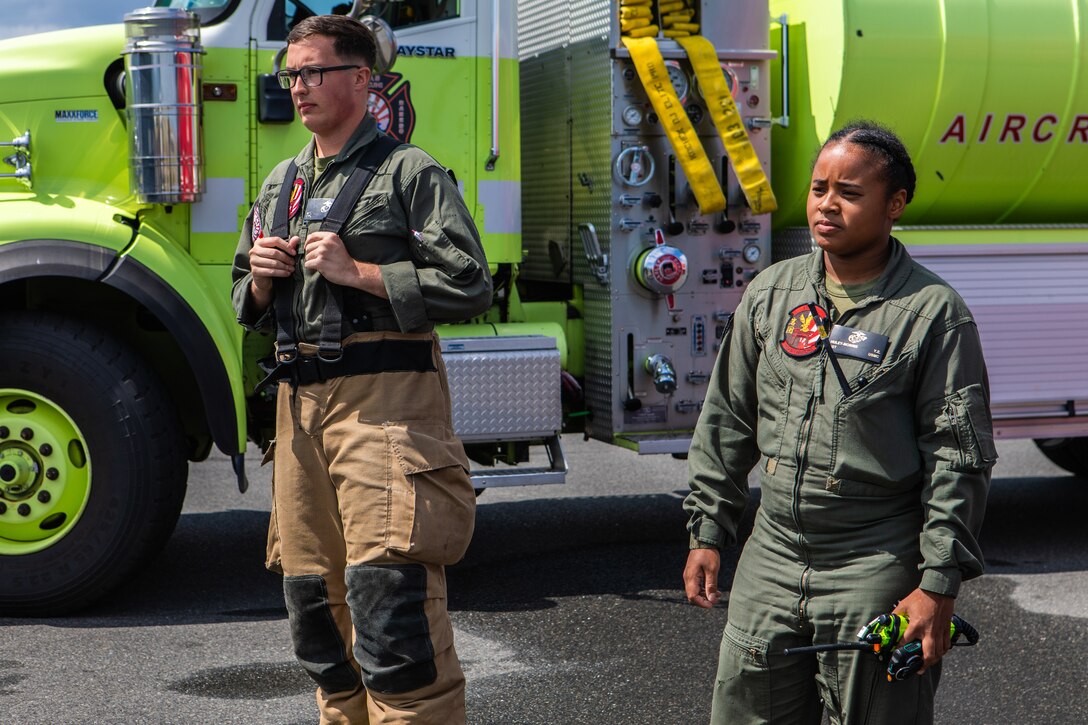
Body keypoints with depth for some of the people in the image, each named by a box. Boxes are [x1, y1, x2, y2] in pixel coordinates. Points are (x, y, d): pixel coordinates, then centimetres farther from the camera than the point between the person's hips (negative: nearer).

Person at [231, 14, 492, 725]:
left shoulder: (409, 171, -2)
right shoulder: (281, 184, 20)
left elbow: (470, 286, -11)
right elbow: (252, 310, 26)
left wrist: (354, 271, -14)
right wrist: (261, 277, 3)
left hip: (385, 399, -7)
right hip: (301, 400, 7)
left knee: (390, 600, -13)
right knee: (317, 604, 12)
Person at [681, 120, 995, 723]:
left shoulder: (933, 312, -7)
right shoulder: (770, 293, 7)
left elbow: (959, 458, -7)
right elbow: (726, 422, 14)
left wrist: (938, 584, -11)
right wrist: (706, 534, 11)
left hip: (876, 570, -4)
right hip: (772, 557, 5)